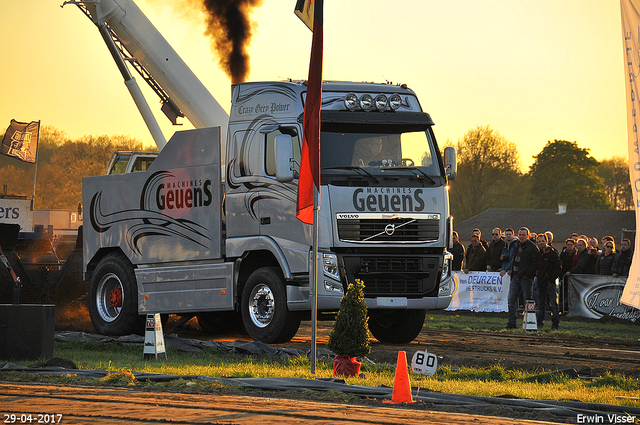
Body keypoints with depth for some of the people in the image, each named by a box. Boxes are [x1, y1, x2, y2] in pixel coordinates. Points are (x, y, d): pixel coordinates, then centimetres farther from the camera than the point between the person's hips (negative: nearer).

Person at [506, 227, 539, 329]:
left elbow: (535, 263, -12)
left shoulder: (532, 247, -8)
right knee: (512, 299, 3)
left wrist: (526, 274, -16)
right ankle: (512, 322, 5)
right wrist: (511, 269, 14)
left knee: (528, 300, -1)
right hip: (515, 276, 7)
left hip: (526, 278, -7)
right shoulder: (517, 245, 15)